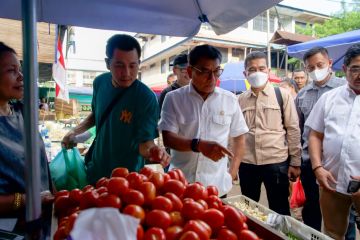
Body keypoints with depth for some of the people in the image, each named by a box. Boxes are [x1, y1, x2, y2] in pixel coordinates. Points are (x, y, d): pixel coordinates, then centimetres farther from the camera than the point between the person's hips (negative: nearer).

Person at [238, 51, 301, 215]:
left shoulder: (283, 95, -1)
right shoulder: (240, 100, 5)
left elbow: (293, 129, -1)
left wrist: (295, 162, -2)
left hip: (277, 162, -2)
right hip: (246, 164, 3)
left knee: (279, 210, 11)